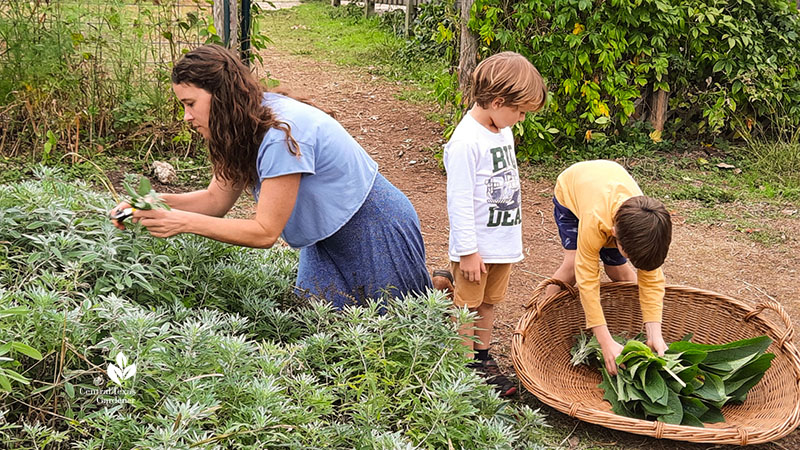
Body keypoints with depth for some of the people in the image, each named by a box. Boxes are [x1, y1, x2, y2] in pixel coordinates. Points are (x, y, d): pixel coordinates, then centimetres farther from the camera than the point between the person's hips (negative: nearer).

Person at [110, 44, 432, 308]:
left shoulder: (282, 135, -32)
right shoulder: (246, 126, -4)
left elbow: (265, 232, -28)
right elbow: (217, 199, -1)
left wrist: (185, 222, -32)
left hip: (374, 233, -8)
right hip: (330, 237, 8)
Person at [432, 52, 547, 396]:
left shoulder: (503, 131, 5)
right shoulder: (466, 142, -23)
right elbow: (459, 200, -21)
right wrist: (468, 250, -18)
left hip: (504, 239, 8)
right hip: (476, 245, -8)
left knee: (488, 302, 19)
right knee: (468, 307, 7)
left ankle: (484, 359, 31)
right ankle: (468, 367, 18)